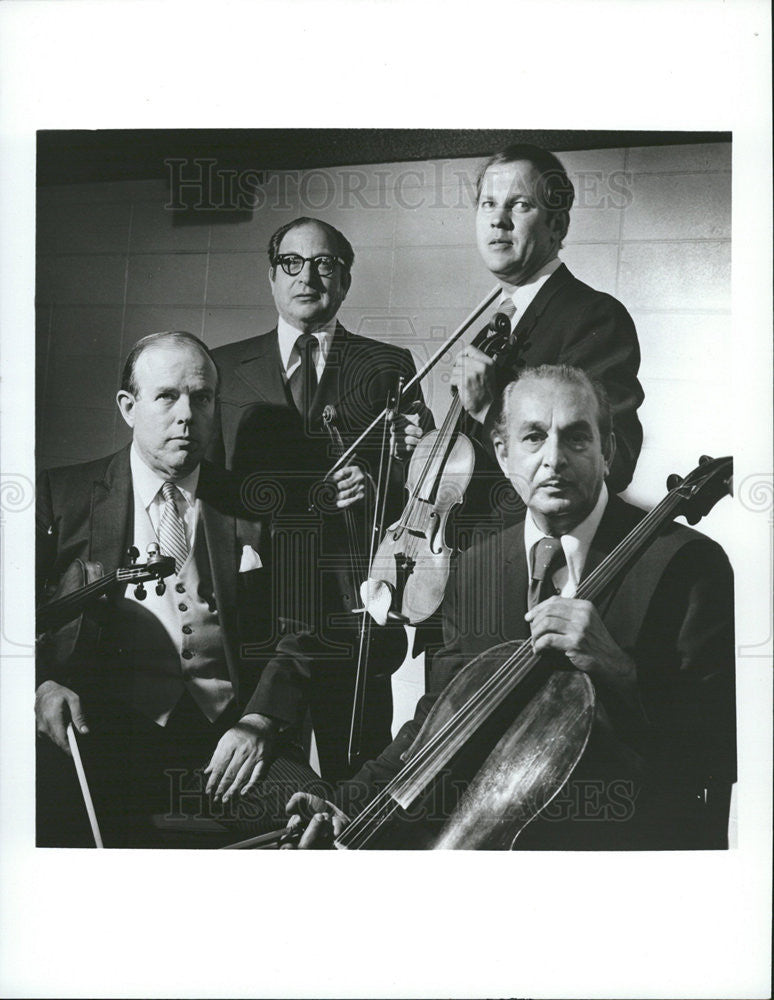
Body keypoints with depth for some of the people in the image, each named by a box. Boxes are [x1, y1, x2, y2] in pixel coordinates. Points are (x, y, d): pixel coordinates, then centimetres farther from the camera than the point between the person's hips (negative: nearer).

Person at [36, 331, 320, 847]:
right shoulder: (62, 496, 11)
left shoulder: (251, 509, 14)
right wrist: (43, 684, -13)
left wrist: (257, 722, -7)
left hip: (227, 735, 1)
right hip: (105, 737, -1)